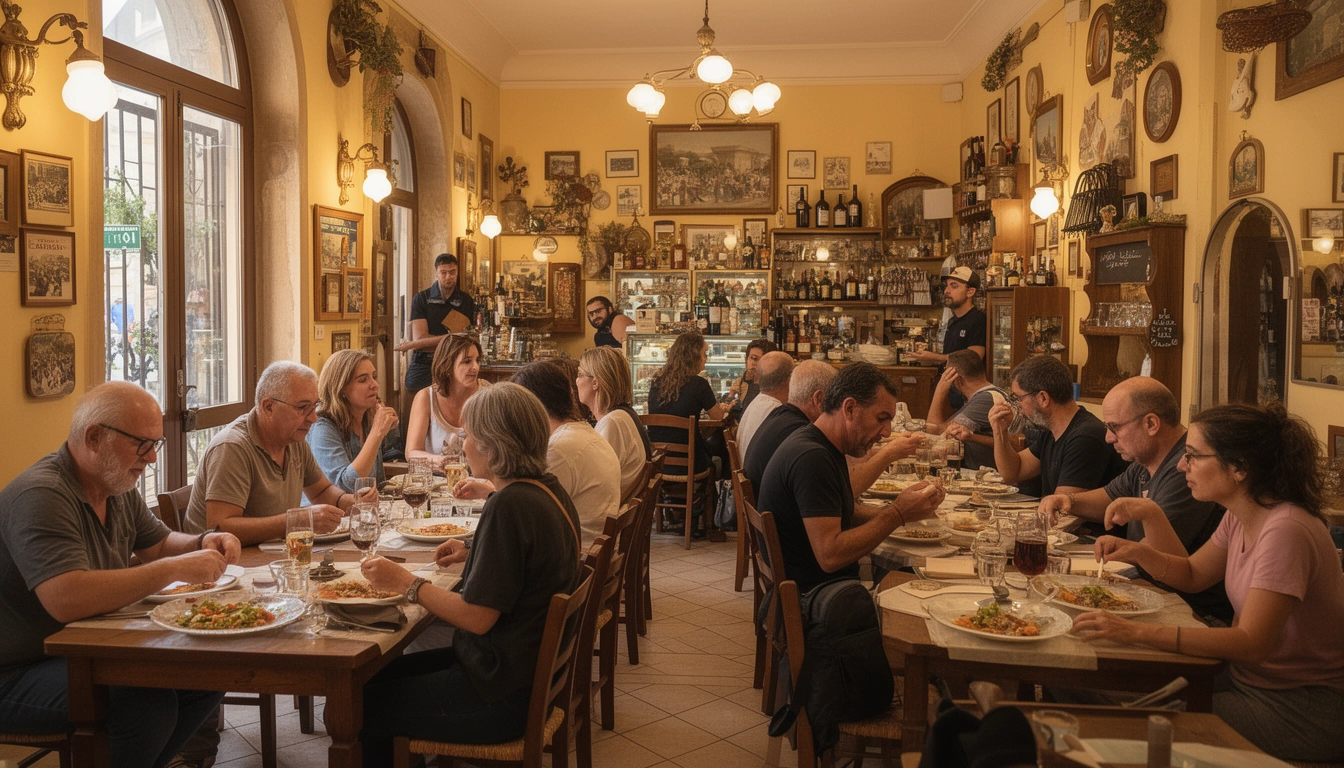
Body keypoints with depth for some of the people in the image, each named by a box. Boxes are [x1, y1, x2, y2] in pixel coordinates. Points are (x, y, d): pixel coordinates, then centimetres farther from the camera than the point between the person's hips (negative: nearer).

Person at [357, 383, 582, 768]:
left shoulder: (510, 505, -25)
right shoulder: (549, 490, 4)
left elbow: (477, 617, -23)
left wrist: (405, 583, -14)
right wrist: (474, 554, 12)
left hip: (501, 695, -10)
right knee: (385, 672, 22)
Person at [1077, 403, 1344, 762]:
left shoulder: (1286, 531, -27)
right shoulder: (1239, 518, 0)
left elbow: (1253, 643, -32)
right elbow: (1192, 575, 13)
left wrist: (1138, 632, -38)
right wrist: (1140, 552, -8)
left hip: (1302, 709, -7)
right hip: (1251, 678, 8)